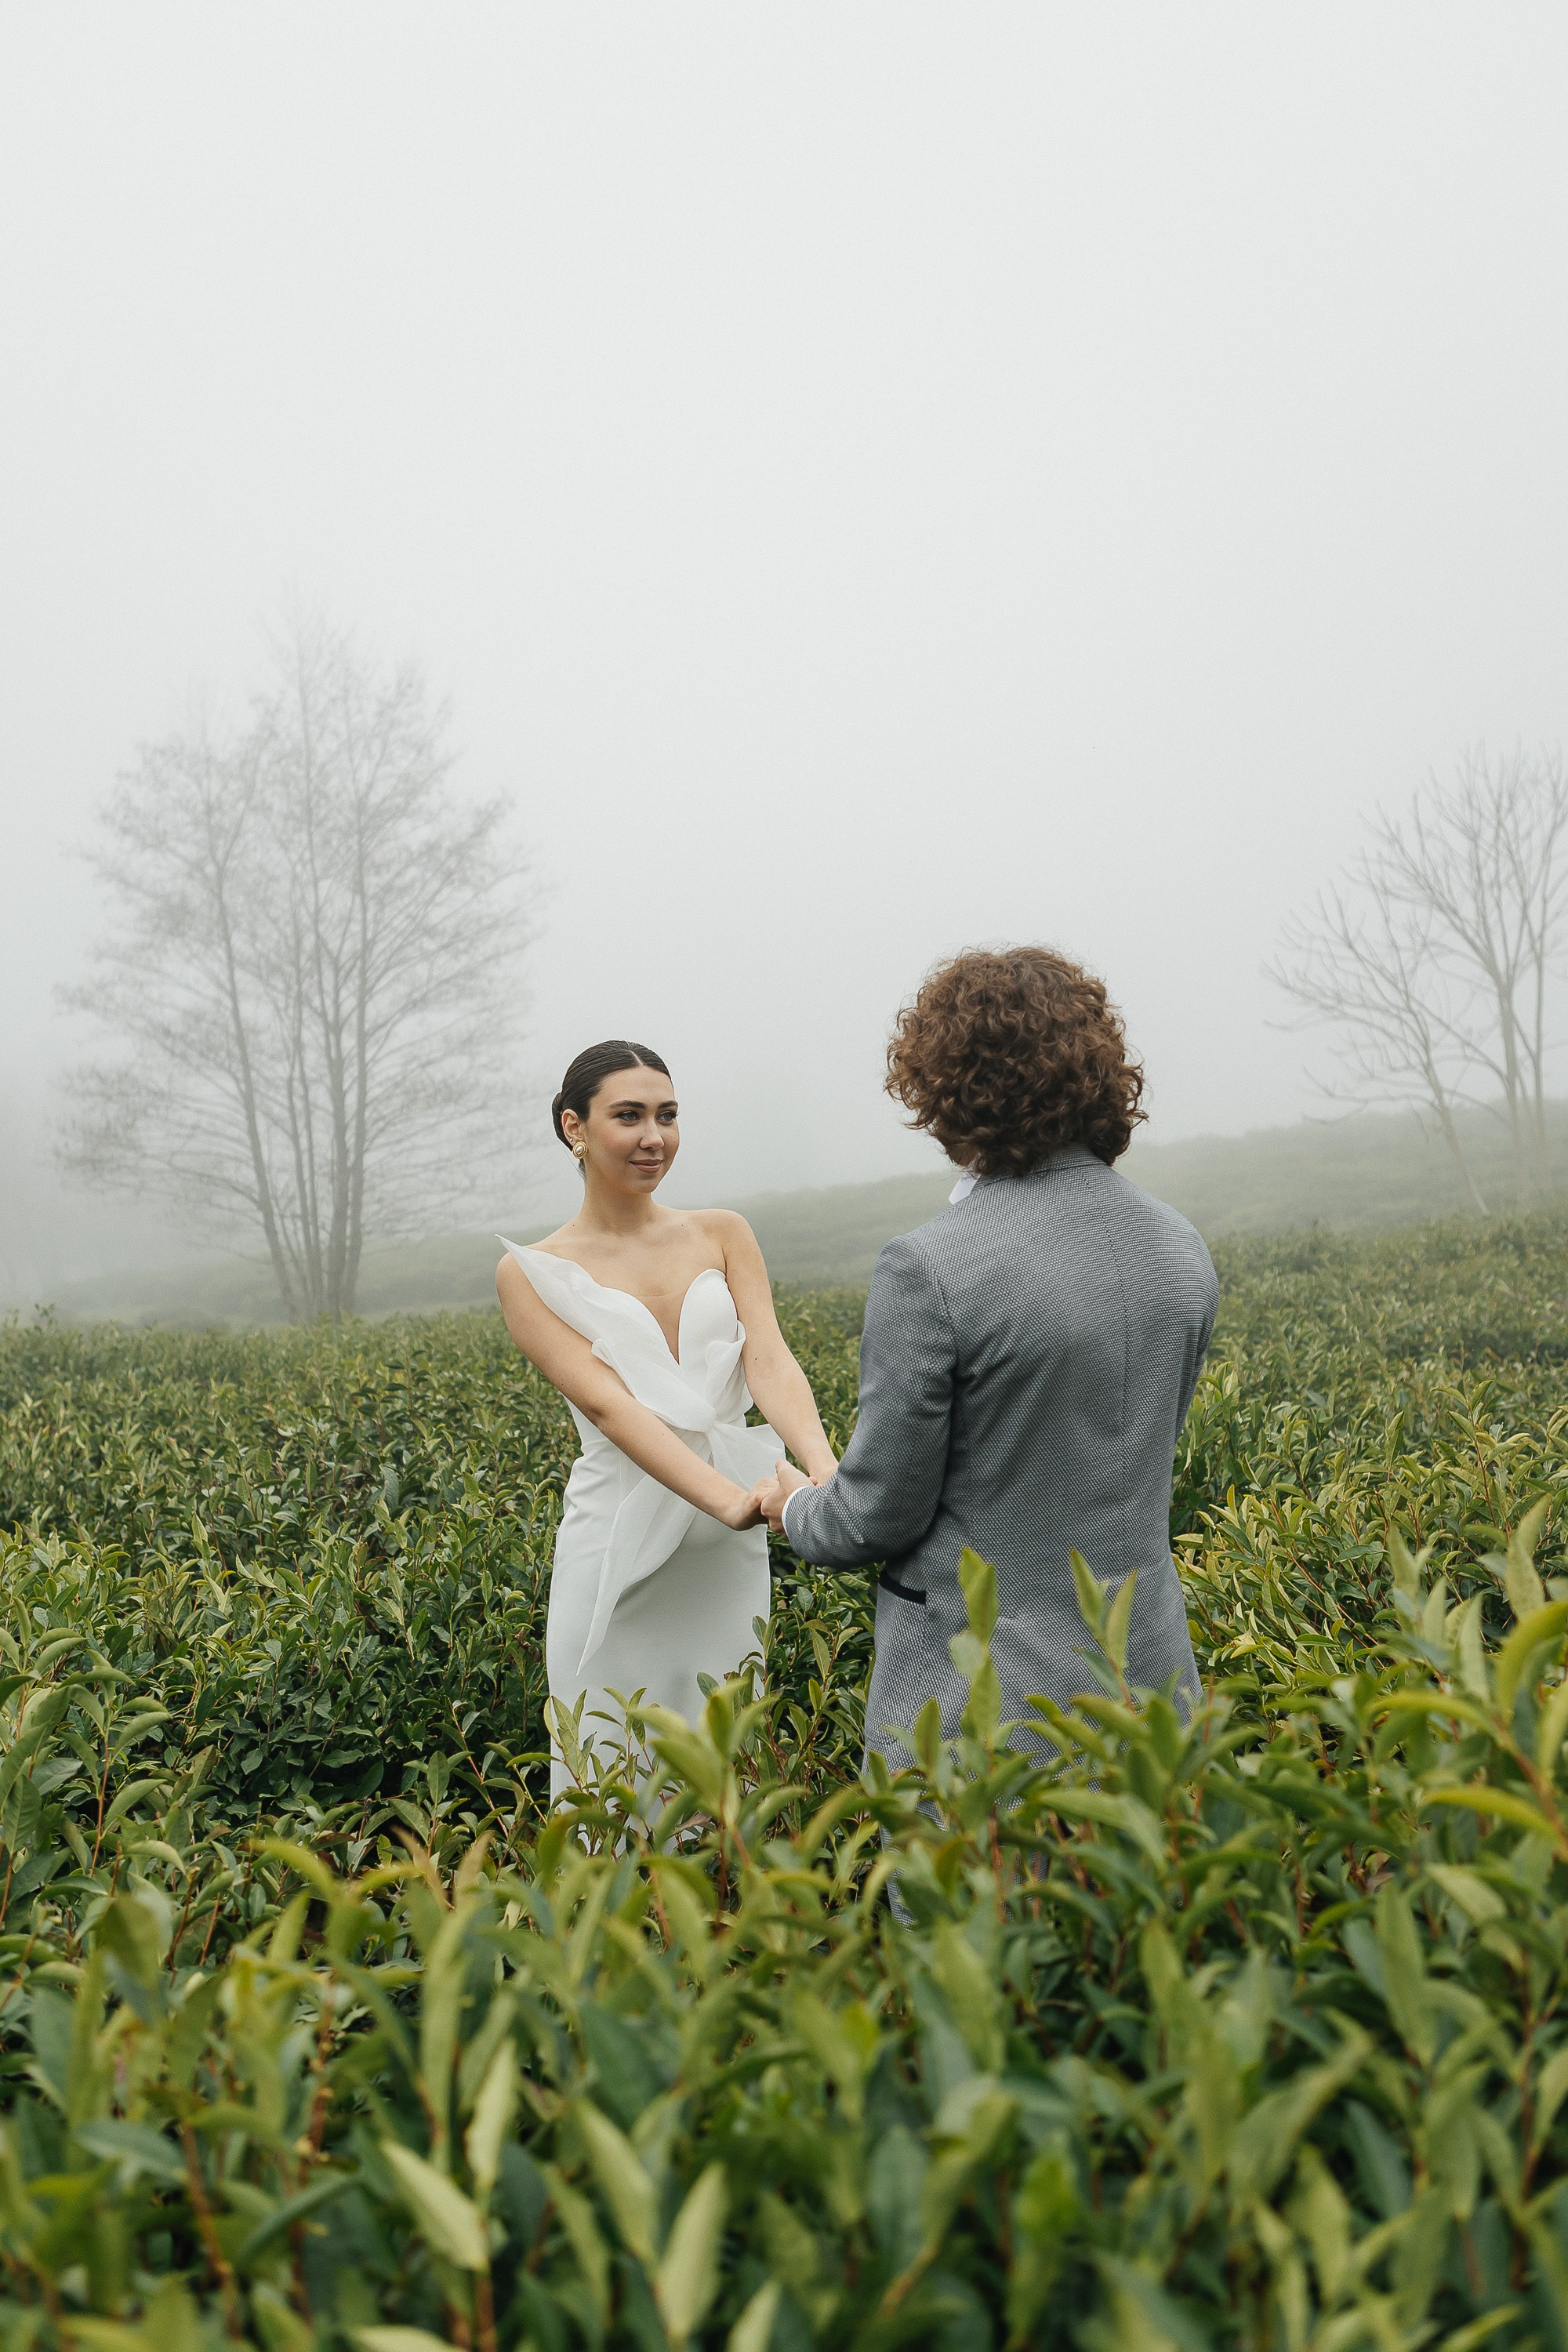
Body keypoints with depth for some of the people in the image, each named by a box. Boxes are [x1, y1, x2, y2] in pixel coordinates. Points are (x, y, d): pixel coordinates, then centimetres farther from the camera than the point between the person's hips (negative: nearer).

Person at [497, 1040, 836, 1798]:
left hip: (729, 1551, 3)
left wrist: (825, 1470, -27)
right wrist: (730, 1498, -30)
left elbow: (769, 1359, -7)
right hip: (623, 1542, -3)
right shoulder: (533, 1273, -3)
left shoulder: (722, 1234, 6)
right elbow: (605, 1401, -16)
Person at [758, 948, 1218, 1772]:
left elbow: (881, 1514, -14)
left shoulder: (930, 1269, -22)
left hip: (985, 1703, -6)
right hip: (1148, 1673, 6)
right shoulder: (1183, 1250, 0)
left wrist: (794, 1507, 9)